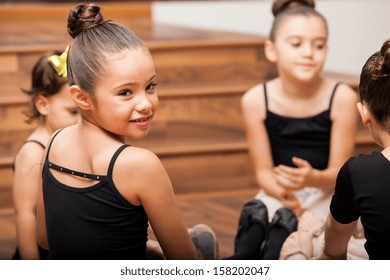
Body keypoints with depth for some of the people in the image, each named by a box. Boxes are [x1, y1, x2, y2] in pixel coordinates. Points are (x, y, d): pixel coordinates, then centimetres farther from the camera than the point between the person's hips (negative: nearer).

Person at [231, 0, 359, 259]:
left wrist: (312, 178, -33)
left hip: (326, 193, -2)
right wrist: (283, 193, -26)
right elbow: (264, 171, -4)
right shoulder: (256, 100, -10)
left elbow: (338, 172, -10)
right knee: (255, 214, -30)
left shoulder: (342, 97, -15)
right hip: (279, 194, 2)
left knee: (285, 222, -31)